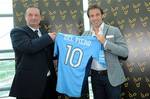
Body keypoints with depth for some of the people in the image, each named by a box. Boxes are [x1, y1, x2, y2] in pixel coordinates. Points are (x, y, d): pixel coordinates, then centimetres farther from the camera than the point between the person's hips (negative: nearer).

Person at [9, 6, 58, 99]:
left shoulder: (45, 33, 15)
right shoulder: (17, 32, -4)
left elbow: (51, 55, 15)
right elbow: (28, 46, -23)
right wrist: (48, 38, -13)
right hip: (29, 82, -6)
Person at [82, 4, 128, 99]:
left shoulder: (114, 30, -5)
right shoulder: (86, 34, 6)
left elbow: (125, 52, -12)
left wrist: (105, 42, -20)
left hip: (112, 76, -3)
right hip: (95, 76, 3)